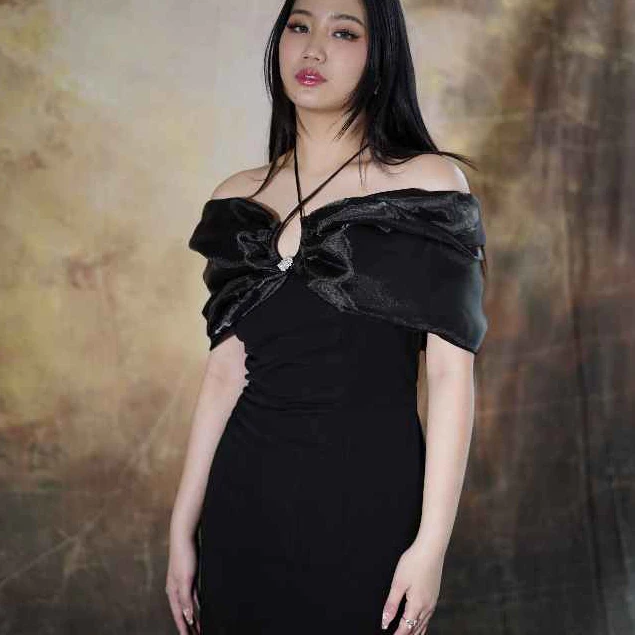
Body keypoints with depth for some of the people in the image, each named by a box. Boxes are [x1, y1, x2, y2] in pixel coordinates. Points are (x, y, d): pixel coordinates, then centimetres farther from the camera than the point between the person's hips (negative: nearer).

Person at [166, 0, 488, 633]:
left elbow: (450, 373, -8)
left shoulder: (429, 183, -5)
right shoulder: (238, 199, 6)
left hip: (367, 493, -3)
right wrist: (183, 528, 5)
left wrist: (432, 543, -13)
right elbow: (224, 372, 7)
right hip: (246, 493, 4)